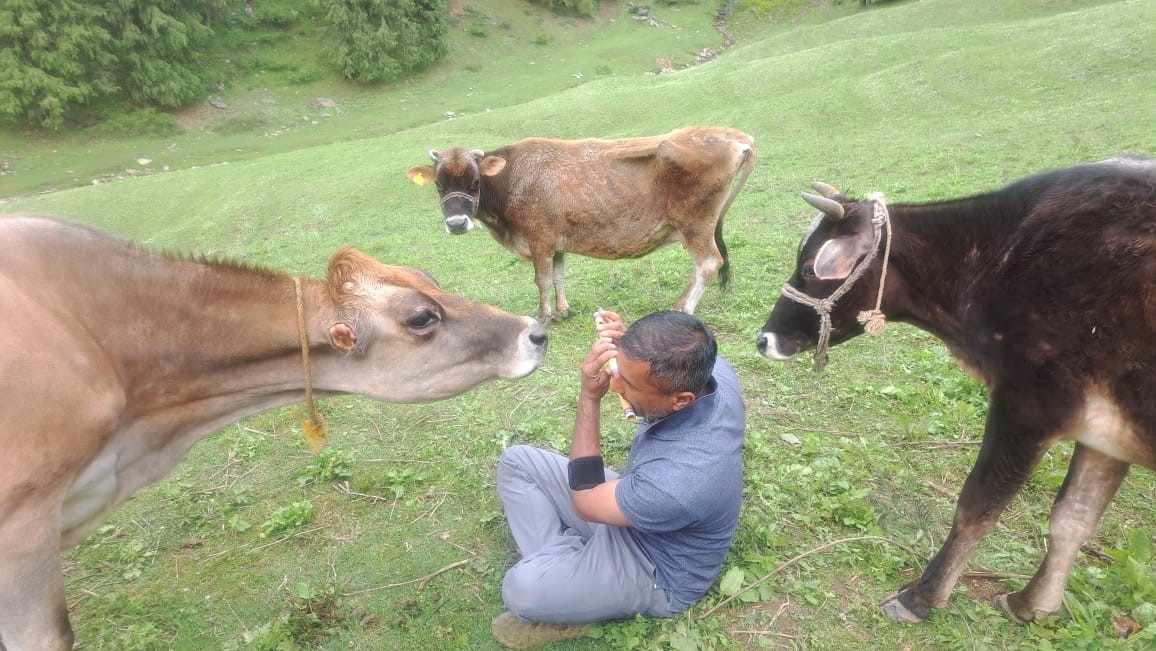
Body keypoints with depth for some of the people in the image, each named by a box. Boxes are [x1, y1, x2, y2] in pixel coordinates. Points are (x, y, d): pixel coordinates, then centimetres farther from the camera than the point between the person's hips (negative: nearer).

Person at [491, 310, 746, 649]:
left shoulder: (680, 482, -42)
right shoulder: (715, 370, -23)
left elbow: (584, 503, -22)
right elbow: (663, 363, 5)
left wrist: (589, 397, -25)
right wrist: (626, 346, -19)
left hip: (656, 570, -7)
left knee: (522, 588, -27)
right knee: (517, 461, 1)